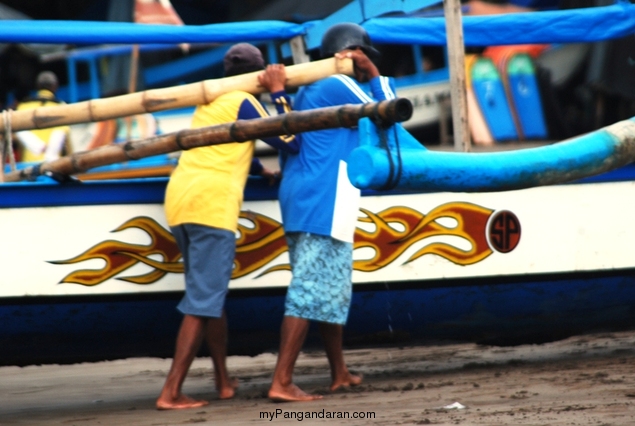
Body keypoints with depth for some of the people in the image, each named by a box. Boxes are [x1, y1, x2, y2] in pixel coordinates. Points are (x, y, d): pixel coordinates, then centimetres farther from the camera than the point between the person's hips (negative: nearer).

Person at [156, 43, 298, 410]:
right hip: (212, 204, -8)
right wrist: (279, 92, 5)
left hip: (178, 201, 8)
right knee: (202, 302, -9)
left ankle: (224, 381, 25)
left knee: (211, 296, 19)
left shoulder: (209, 102, 24)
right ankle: (171, 394, -15)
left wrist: (265, 171, 50)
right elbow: (290, 142, 0)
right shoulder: (244, 103, 0)